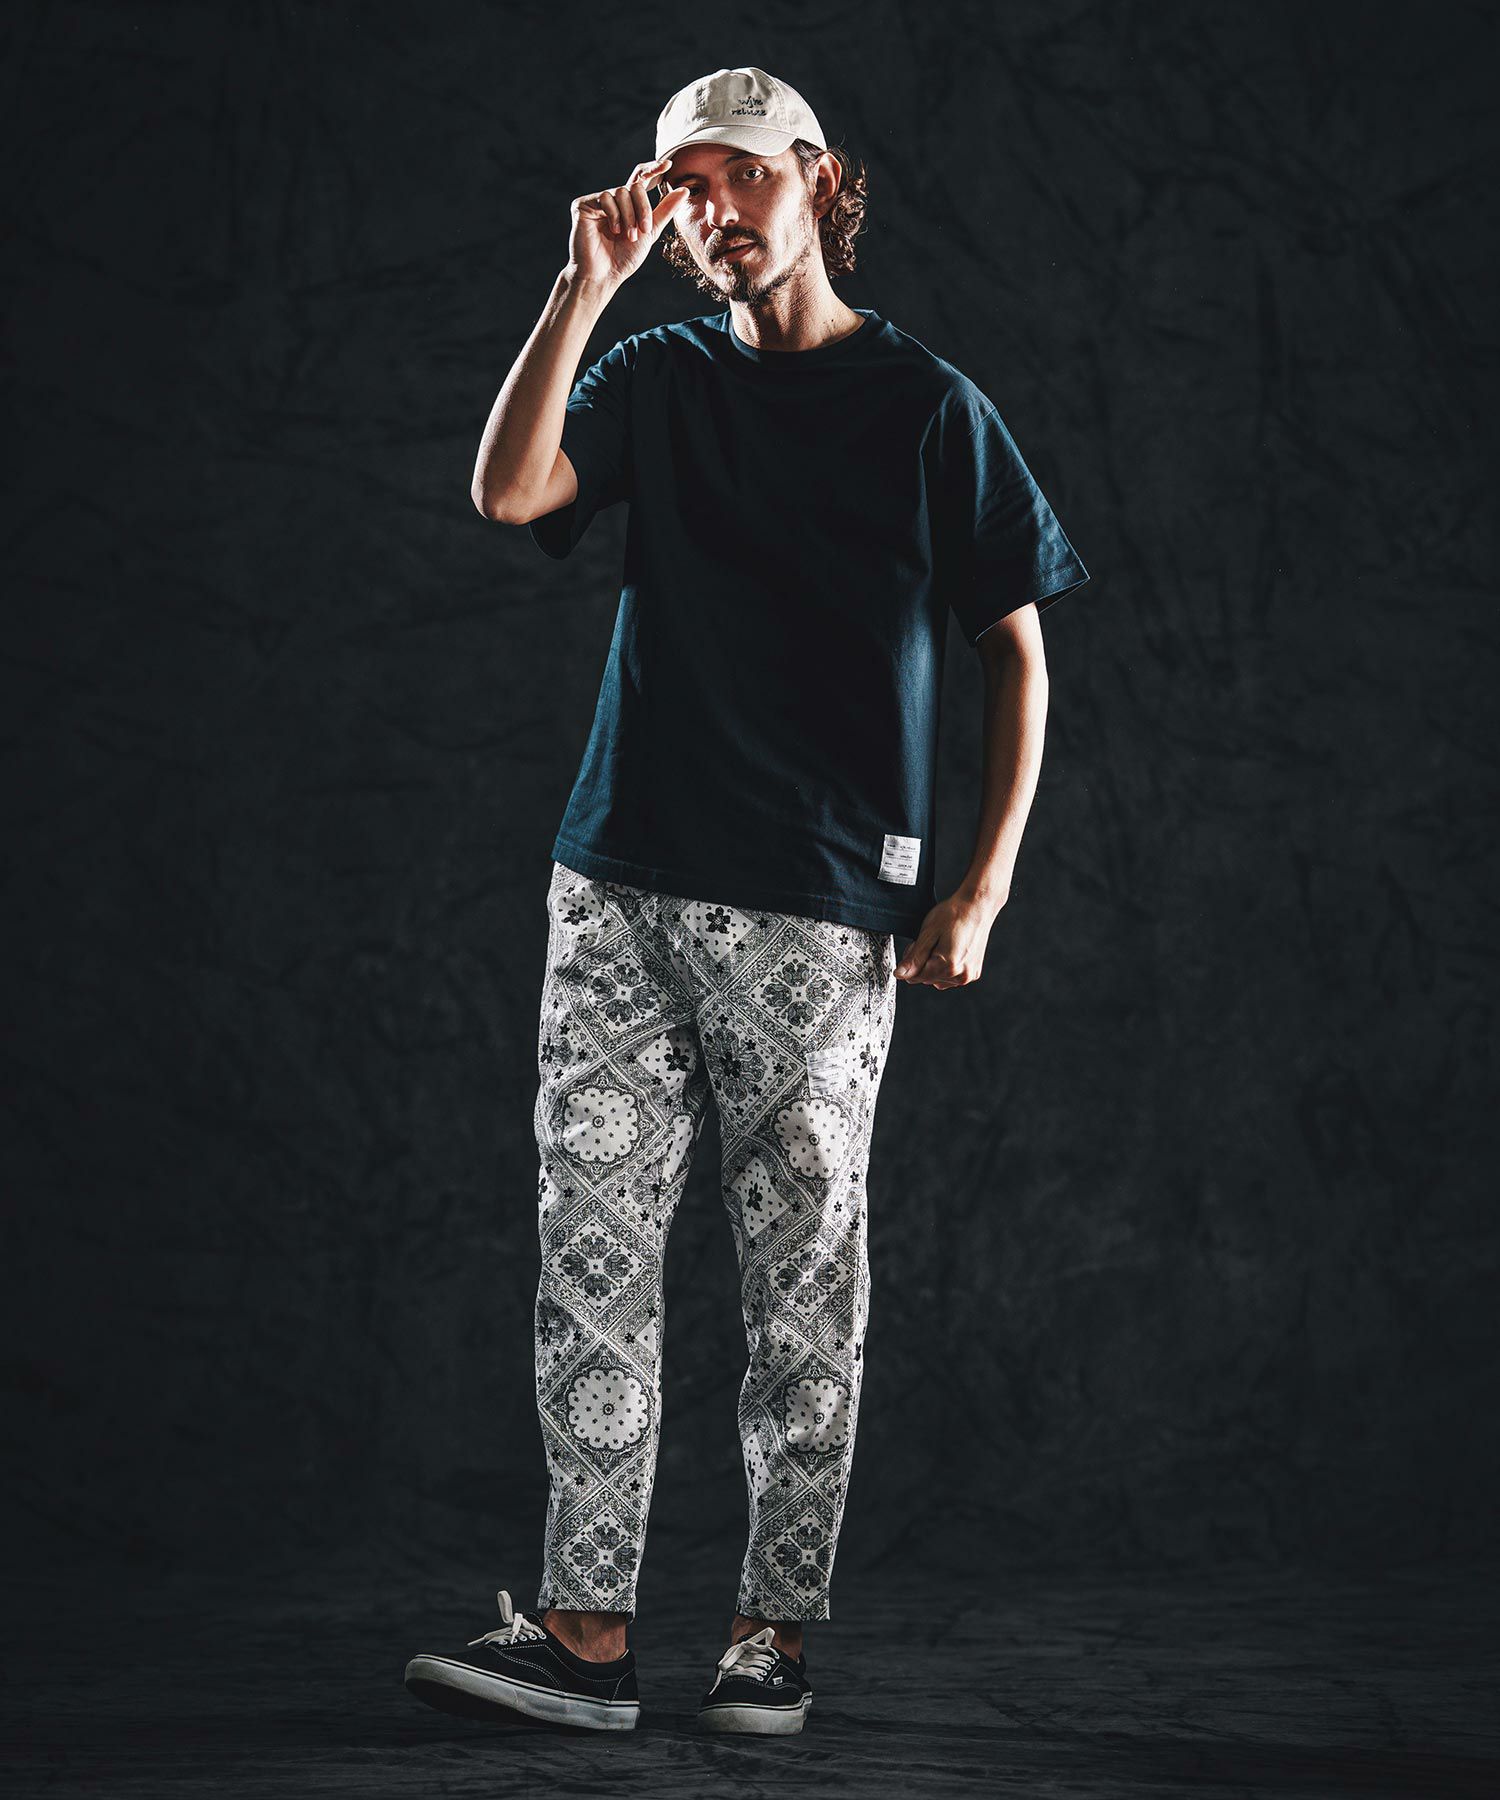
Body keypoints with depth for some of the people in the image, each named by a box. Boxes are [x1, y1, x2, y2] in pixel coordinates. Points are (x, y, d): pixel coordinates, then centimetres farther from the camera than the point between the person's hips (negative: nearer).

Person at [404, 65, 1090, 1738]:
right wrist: (583, 288, -10)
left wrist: (982, 886, -2)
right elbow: (508, 490, -6)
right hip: (622, 883, 3)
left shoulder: (928, 409, 4)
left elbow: (1018, 655, 6)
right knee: (593, 1251, 0)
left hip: (819, 909, -3)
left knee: (803, 1273, 1)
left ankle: (772, 1632, 10)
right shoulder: (654, 380, 12)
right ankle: (585, 1629, 3)